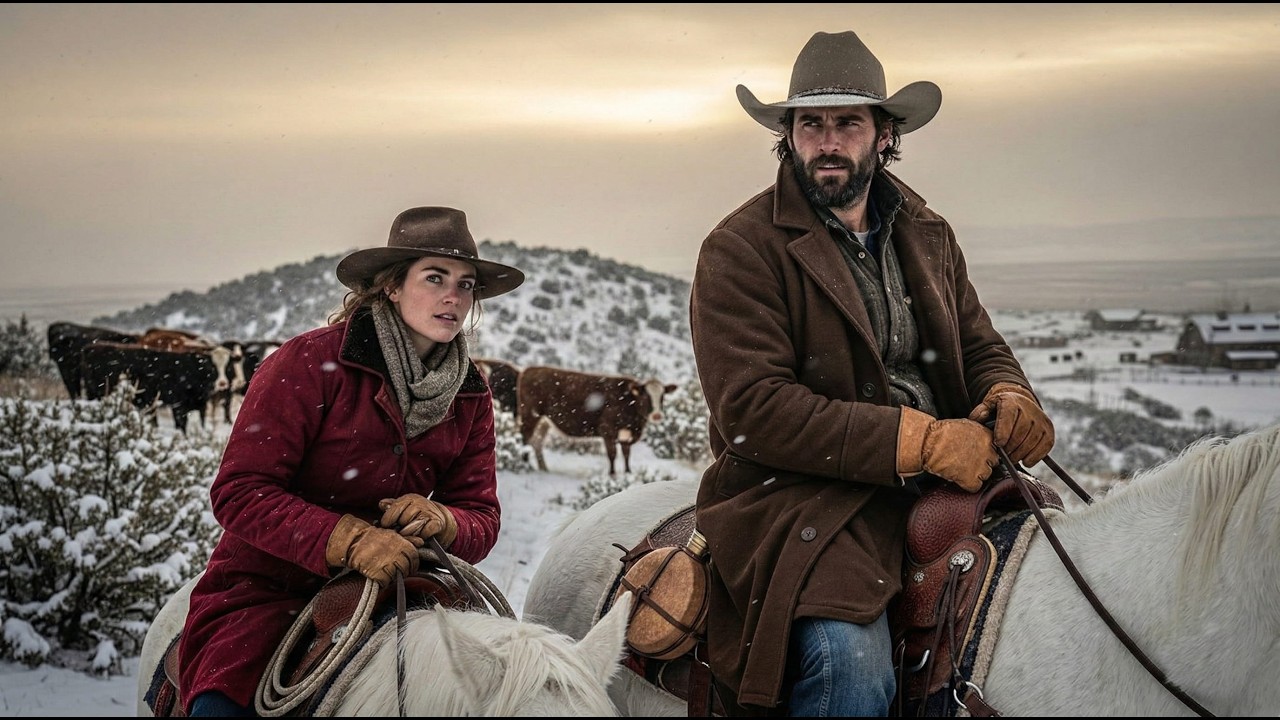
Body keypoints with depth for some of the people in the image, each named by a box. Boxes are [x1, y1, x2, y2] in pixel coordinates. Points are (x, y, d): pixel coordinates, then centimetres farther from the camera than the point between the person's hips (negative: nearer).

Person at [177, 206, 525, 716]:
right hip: (267, 590, -4)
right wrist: (349, 540, -30)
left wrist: (441, 520, -19)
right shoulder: (311, 363, -13)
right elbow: (239, 492, -17)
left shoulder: (470, 396, 5)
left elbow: (482, 520, 6)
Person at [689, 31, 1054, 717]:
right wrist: (922, 441, -20)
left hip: (941, 482, 7)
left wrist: (1008, 396, -5)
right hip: (804, 496, -6)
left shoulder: (927, 235, 17)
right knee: (850, 659, -32)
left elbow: (979, 345, 23)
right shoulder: (739, 250, -4)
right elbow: (754, 411, -14)